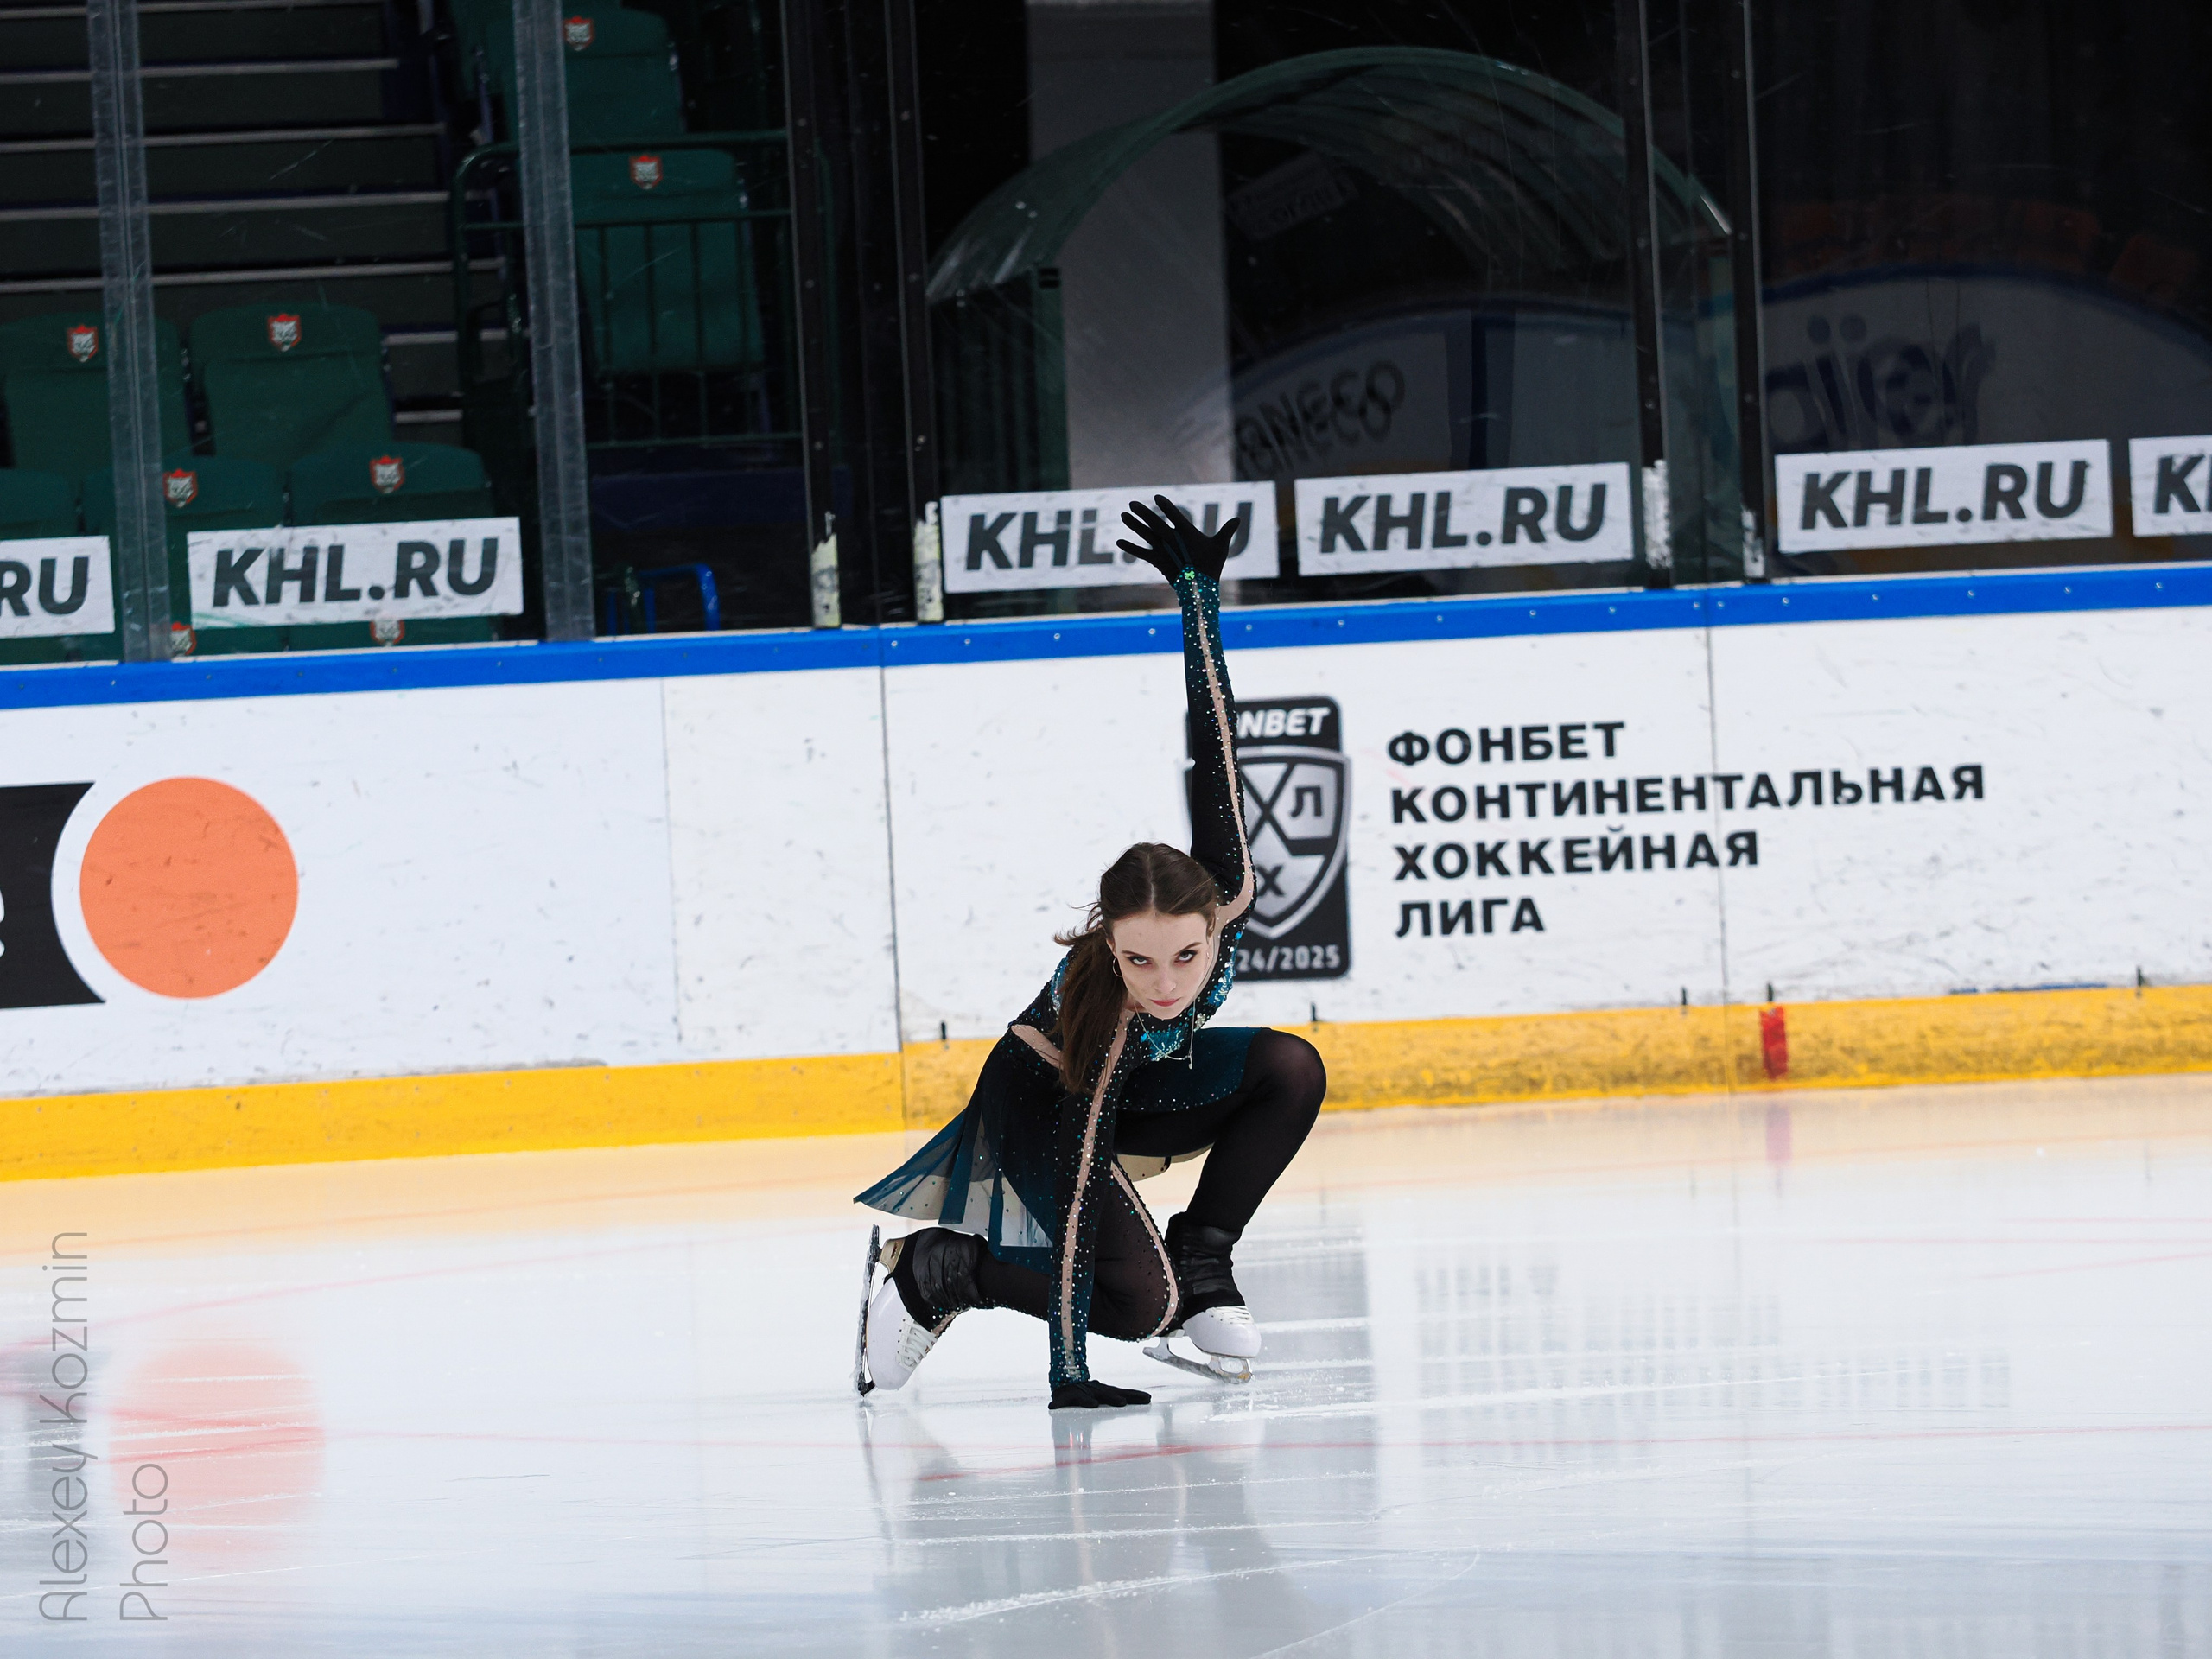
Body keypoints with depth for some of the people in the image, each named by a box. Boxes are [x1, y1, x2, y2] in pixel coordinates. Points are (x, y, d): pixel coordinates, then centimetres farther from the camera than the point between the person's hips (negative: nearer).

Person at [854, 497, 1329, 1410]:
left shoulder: (1225, 892, -31)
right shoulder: (1104, 1012, -42)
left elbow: (1213, 748, -25)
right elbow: (1078, 1183, -40)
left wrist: (1198, 584, -24)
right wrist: (1069, 1374, -41)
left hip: (1145, 1086, 6)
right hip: (1036, 1096, -6)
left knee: (1291, 1070, -20)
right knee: (1140, 1300, -23)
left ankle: (1201, 1261, -3)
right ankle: (939, 1268, -1)